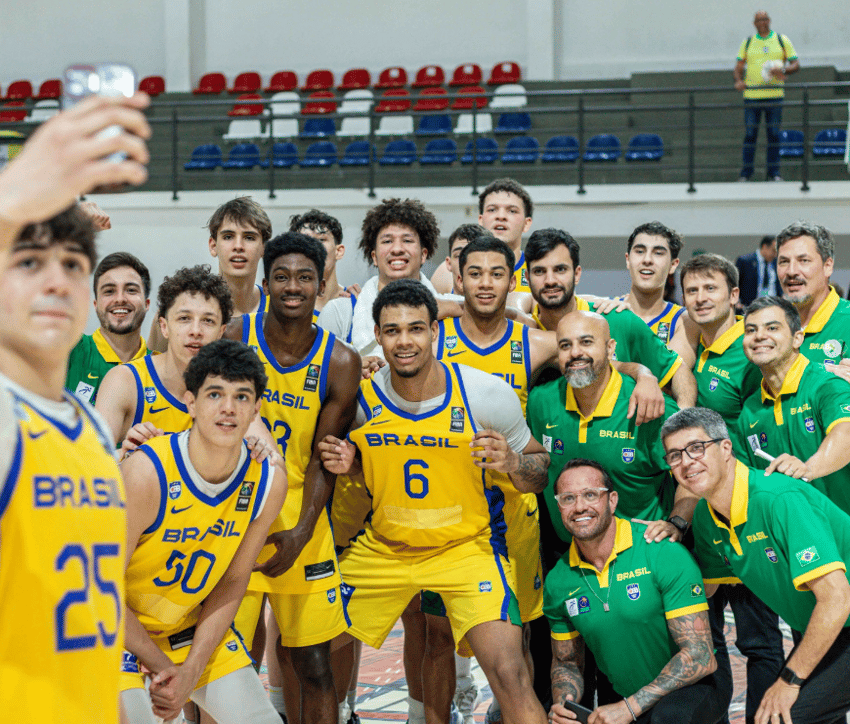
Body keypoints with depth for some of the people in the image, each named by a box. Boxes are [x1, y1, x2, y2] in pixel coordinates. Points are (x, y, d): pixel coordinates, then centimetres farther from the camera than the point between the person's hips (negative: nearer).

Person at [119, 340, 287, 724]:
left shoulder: (269, 481, -13)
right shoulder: (145, 472, -27)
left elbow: (231, 584, -3)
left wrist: (191, 671, -12)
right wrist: (161, 666, -14)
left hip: (194, 625, 5)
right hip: (117, 628, -5)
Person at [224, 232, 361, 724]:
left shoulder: (340, 362, -3)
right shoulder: (234, 338, -6)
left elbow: (322, 459, 0)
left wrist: (301, 531, -12)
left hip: (301, 521, 1)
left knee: (313, 665, 4)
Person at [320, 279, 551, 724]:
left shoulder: (489, 395, -15)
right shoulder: (362, 396, -7)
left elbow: (540, 471, -4)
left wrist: (512, 464, -26)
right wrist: (345, 465, -10)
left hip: (467, 547, -3)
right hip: (382, 548, 3)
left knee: (508, 672, -22)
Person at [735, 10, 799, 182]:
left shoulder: (782, 40, 9)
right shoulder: (747, 43, 11)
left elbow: (796, 64, 6)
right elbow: (739, 66, 10)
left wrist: (783, 70, -15)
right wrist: (738, 80, -11)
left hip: (774, 95, 0)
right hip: (751, 95, 0)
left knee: (774, 134, 1)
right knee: (750, 134, -1)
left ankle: (773, 172, 8)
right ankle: (745, 172, 5)